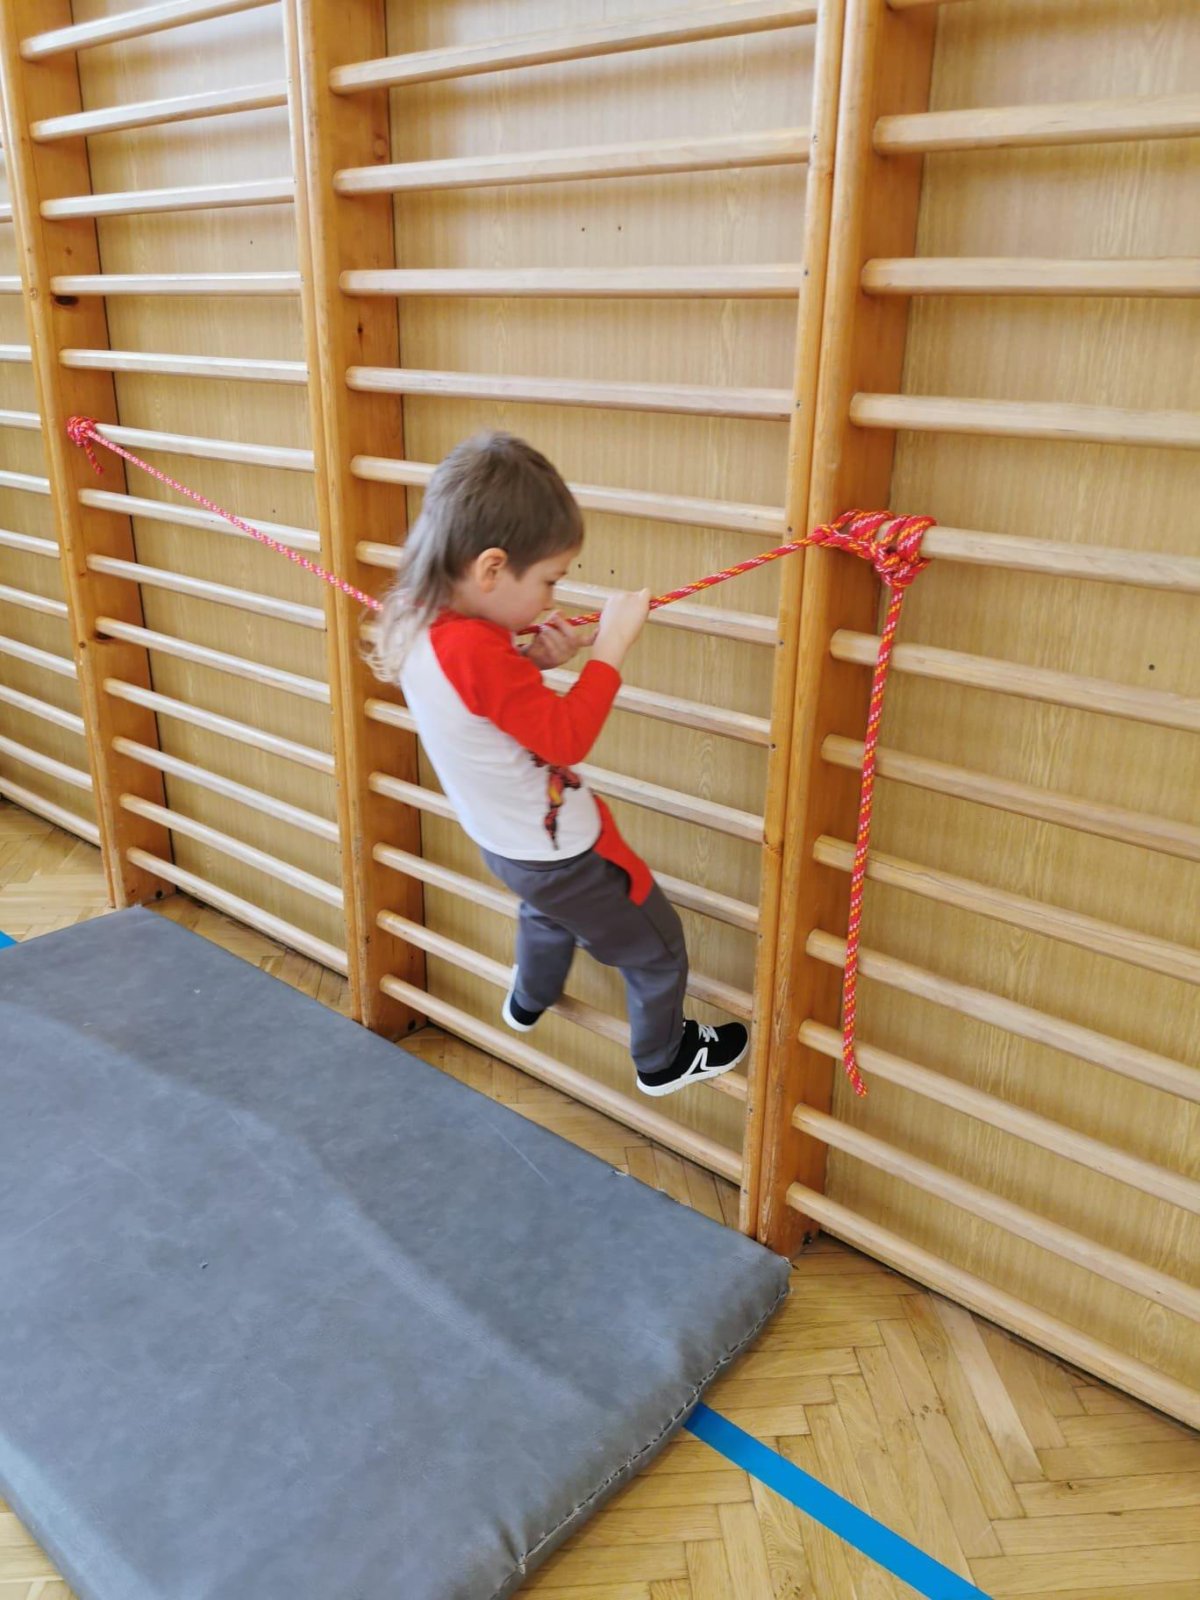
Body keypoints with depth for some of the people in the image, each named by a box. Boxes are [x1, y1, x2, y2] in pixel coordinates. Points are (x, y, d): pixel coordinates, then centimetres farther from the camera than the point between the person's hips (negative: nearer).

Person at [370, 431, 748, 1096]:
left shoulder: (418, 617, -9)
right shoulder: (475, 652, -36)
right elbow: (567, 738, -30)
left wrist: (531, 657, -7)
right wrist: (610, 646, -24)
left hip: (505, 838, 9)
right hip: (557, 851, -9)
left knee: (551, 909, 40)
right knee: (657, 948, 15)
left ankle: (529, 1000, 64)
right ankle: (663, 1059, 38)